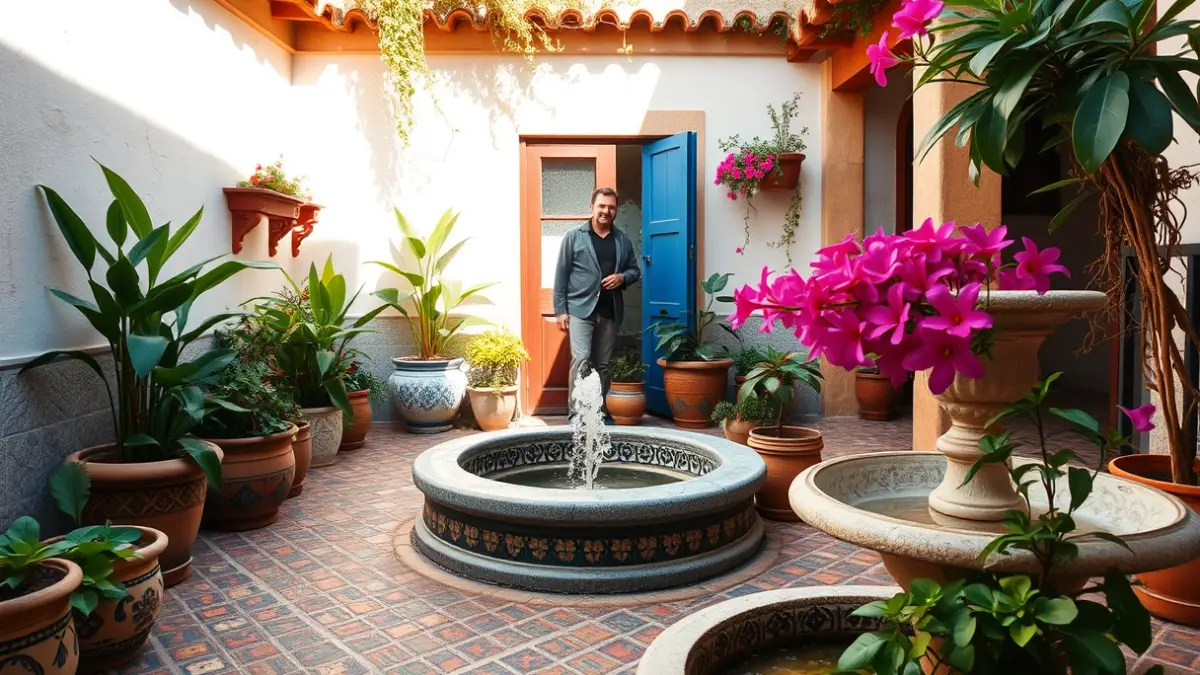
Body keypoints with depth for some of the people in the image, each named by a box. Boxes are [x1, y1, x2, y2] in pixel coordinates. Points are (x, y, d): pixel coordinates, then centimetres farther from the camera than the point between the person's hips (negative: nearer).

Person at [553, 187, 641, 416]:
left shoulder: (623, 240, 10)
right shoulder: (574, 237, 1)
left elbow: (635, 270, 17)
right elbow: (561, 275, -1)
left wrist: (622, 277, -6)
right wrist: (560, 310, -7)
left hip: (610, 311, 4)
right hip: (580, 309, -4)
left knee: (603, 364, 10)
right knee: (581, 360, -13)